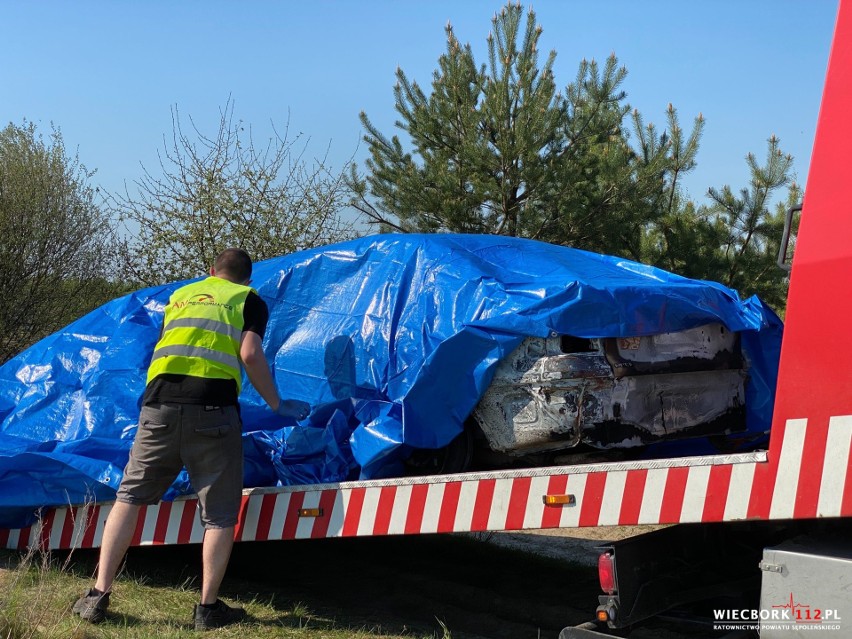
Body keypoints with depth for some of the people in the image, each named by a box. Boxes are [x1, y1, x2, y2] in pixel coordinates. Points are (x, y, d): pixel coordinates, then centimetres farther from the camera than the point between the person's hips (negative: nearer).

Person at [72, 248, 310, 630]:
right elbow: (250, 354, -1)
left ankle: (98, 596, 12)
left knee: (130, 496, 14)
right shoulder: (249, 299, 15)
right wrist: (277, 405, 9)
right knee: (219, 514, 7)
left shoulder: (180, 295, 29)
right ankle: (208, 608, 10)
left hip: (160, 403, 4)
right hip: (213, 409, -3)